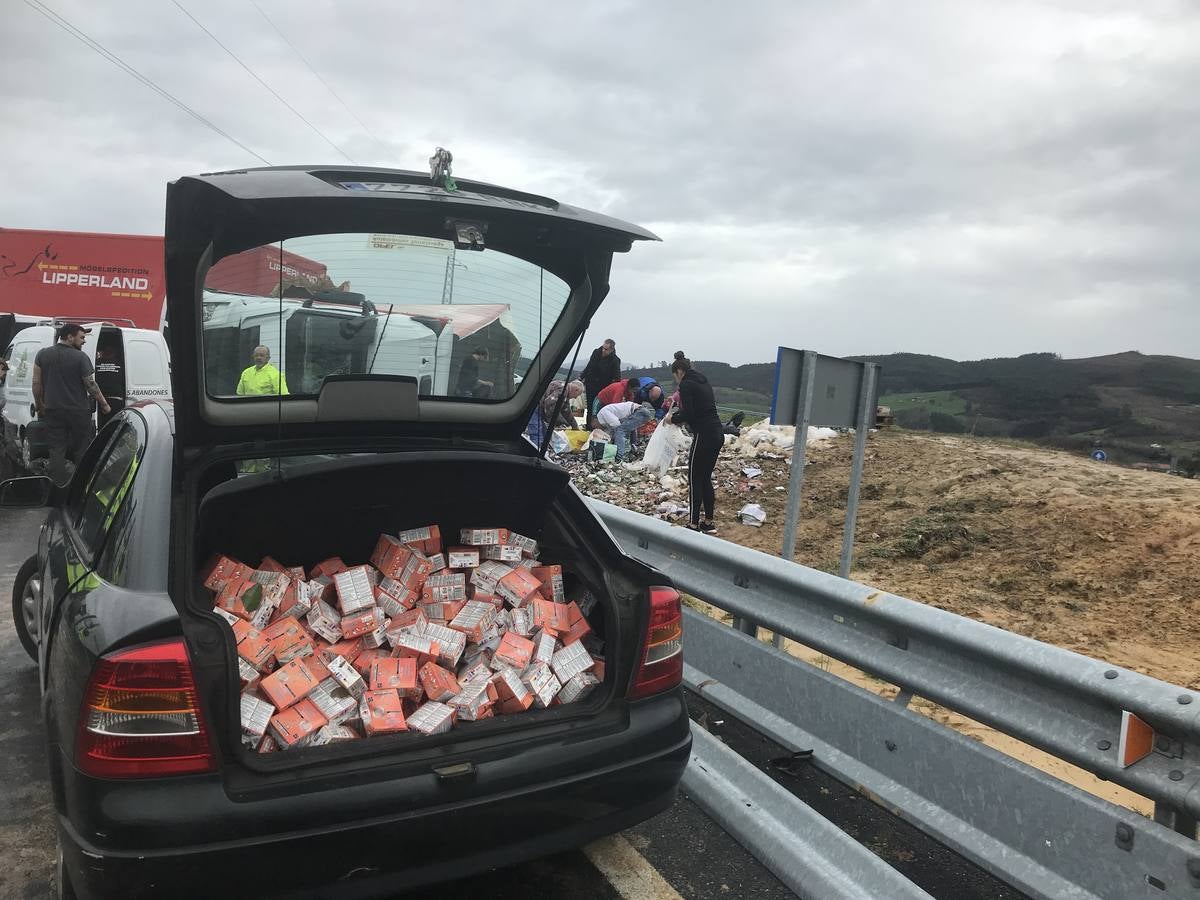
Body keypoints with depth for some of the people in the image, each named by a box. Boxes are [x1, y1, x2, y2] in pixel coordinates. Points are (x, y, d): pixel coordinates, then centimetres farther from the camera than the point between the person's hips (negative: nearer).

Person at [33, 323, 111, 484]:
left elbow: (36, 383, 6)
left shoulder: (42, 354, 4)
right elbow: (91, 385, -10)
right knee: (81, 452, 6)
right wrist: (104, 404, 0)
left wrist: (39, 406, 17)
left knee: (56, 452, 7)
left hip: (53, 411, 4)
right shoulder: (80, 357, -10)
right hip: (78, 411, -4)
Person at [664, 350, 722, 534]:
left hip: (704, 435, -8)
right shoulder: (702, 381, 18)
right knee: (706, 479, 15)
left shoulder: (686, 384, -8)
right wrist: (680, 416, 19)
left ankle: (694, 524, 2)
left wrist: (673, 418, 2)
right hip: (717, 433, 8)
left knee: (695, 480, 1)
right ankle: (708, 523, 20)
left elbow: (688, 414, -15)